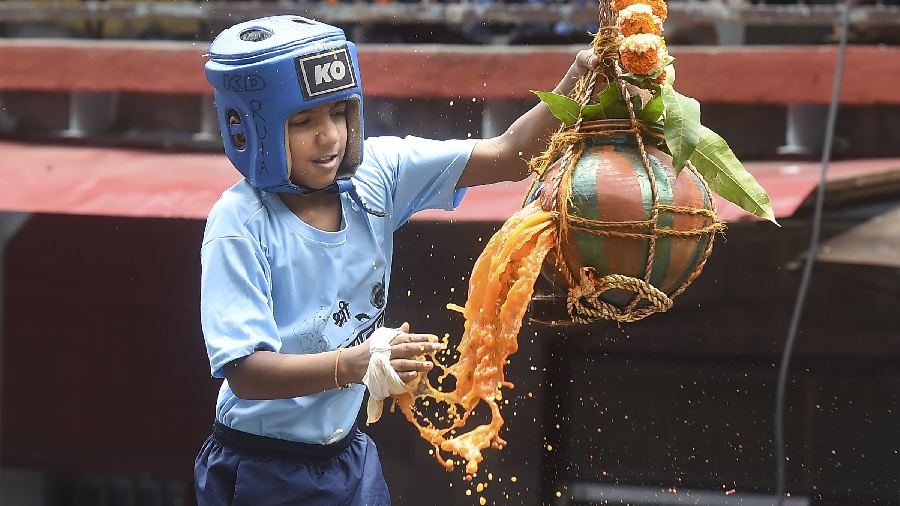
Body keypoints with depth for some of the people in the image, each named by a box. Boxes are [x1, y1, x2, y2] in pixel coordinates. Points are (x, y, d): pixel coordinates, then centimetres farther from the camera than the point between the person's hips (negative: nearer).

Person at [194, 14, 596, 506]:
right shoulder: (240, 225, -20)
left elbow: (506, 155, -3)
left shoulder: (376, 174, -3)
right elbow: (244, 371, -27)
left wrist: (577, 83, -19)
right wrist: (352, 364, -42)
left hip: (349, 460, 6)